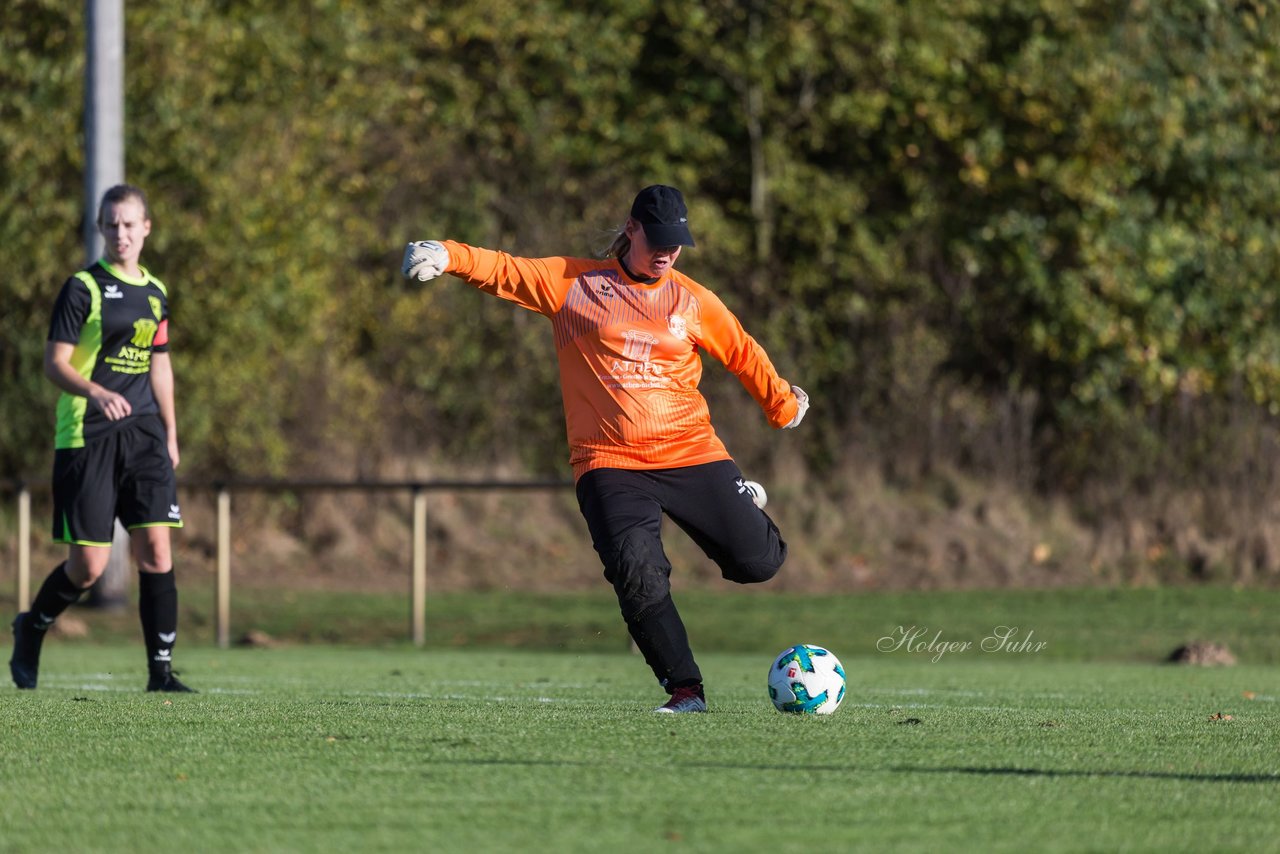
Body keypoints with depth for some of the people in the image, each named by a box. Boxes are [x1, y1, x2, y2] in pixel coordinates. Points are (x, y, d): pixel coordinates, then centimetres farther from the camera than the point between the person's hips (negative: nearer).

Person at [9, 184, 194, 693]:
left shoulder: (155, 293, 14)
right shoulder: (83, 288, -5)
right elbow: (55, 362, -10)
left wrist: (170, 433, 19)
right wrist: (96, 392, -28)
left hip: (143, 435, 5)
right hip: (85, 437, -5)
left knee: (155, 547, -6)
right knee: (89, 564, -5)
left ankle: (161, 670, -3)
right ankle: (31, 628, 23)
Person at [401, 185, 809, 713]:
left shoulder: (692, 301, 9)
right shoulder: (573, 283, 5)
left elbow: (744, 355, 21)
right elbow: (505, 272, 0)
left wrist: (784, 405, 28)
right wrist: (449, 257, -16)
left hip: (691, 453, 2)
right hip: (610, 465, -2)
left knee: (755, 563, -4)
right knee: (637, 575, -23)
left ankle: (746, 507, 33)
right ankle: (685, 690, -11)